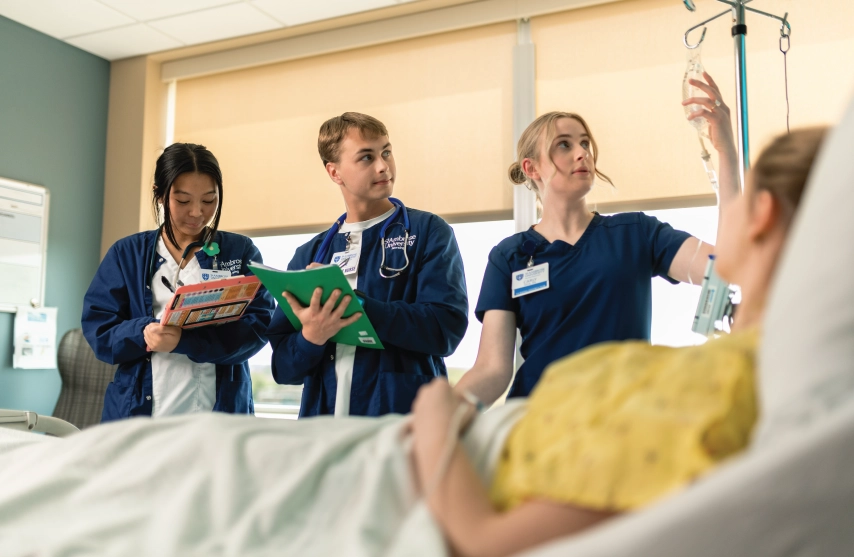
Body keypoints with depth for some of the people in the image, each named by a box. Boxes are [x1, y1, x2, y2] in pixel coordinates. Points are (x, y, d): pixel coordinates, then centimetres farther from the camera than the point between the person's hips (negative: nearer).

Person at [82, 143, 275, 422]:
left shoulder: (242, 252, 3)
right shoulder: (126, 253, 7)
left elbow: (257, 327, -8)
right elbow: (97, 327, 1)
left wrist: (184, 339, -22)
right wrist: (142, 334, -21)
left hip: (221, 415, -1)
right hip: (138, 412, 1)